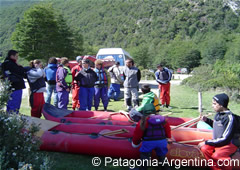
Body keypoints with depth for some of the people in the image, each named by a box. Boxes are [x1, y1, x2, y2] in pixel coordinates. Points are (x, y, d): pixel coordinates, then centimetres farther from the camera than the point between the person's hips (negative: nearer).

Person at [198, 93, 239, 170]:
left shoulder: (229, 118, -23)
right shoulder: (218, 114, 1)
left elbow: (225, 139, -25)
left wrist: (206, 142, -22)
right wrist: (207, 120, 5)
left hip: (229, 143, -7)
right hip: (217, 142, 8)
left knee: (217, 155, -30)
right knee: (204, 149, -15)